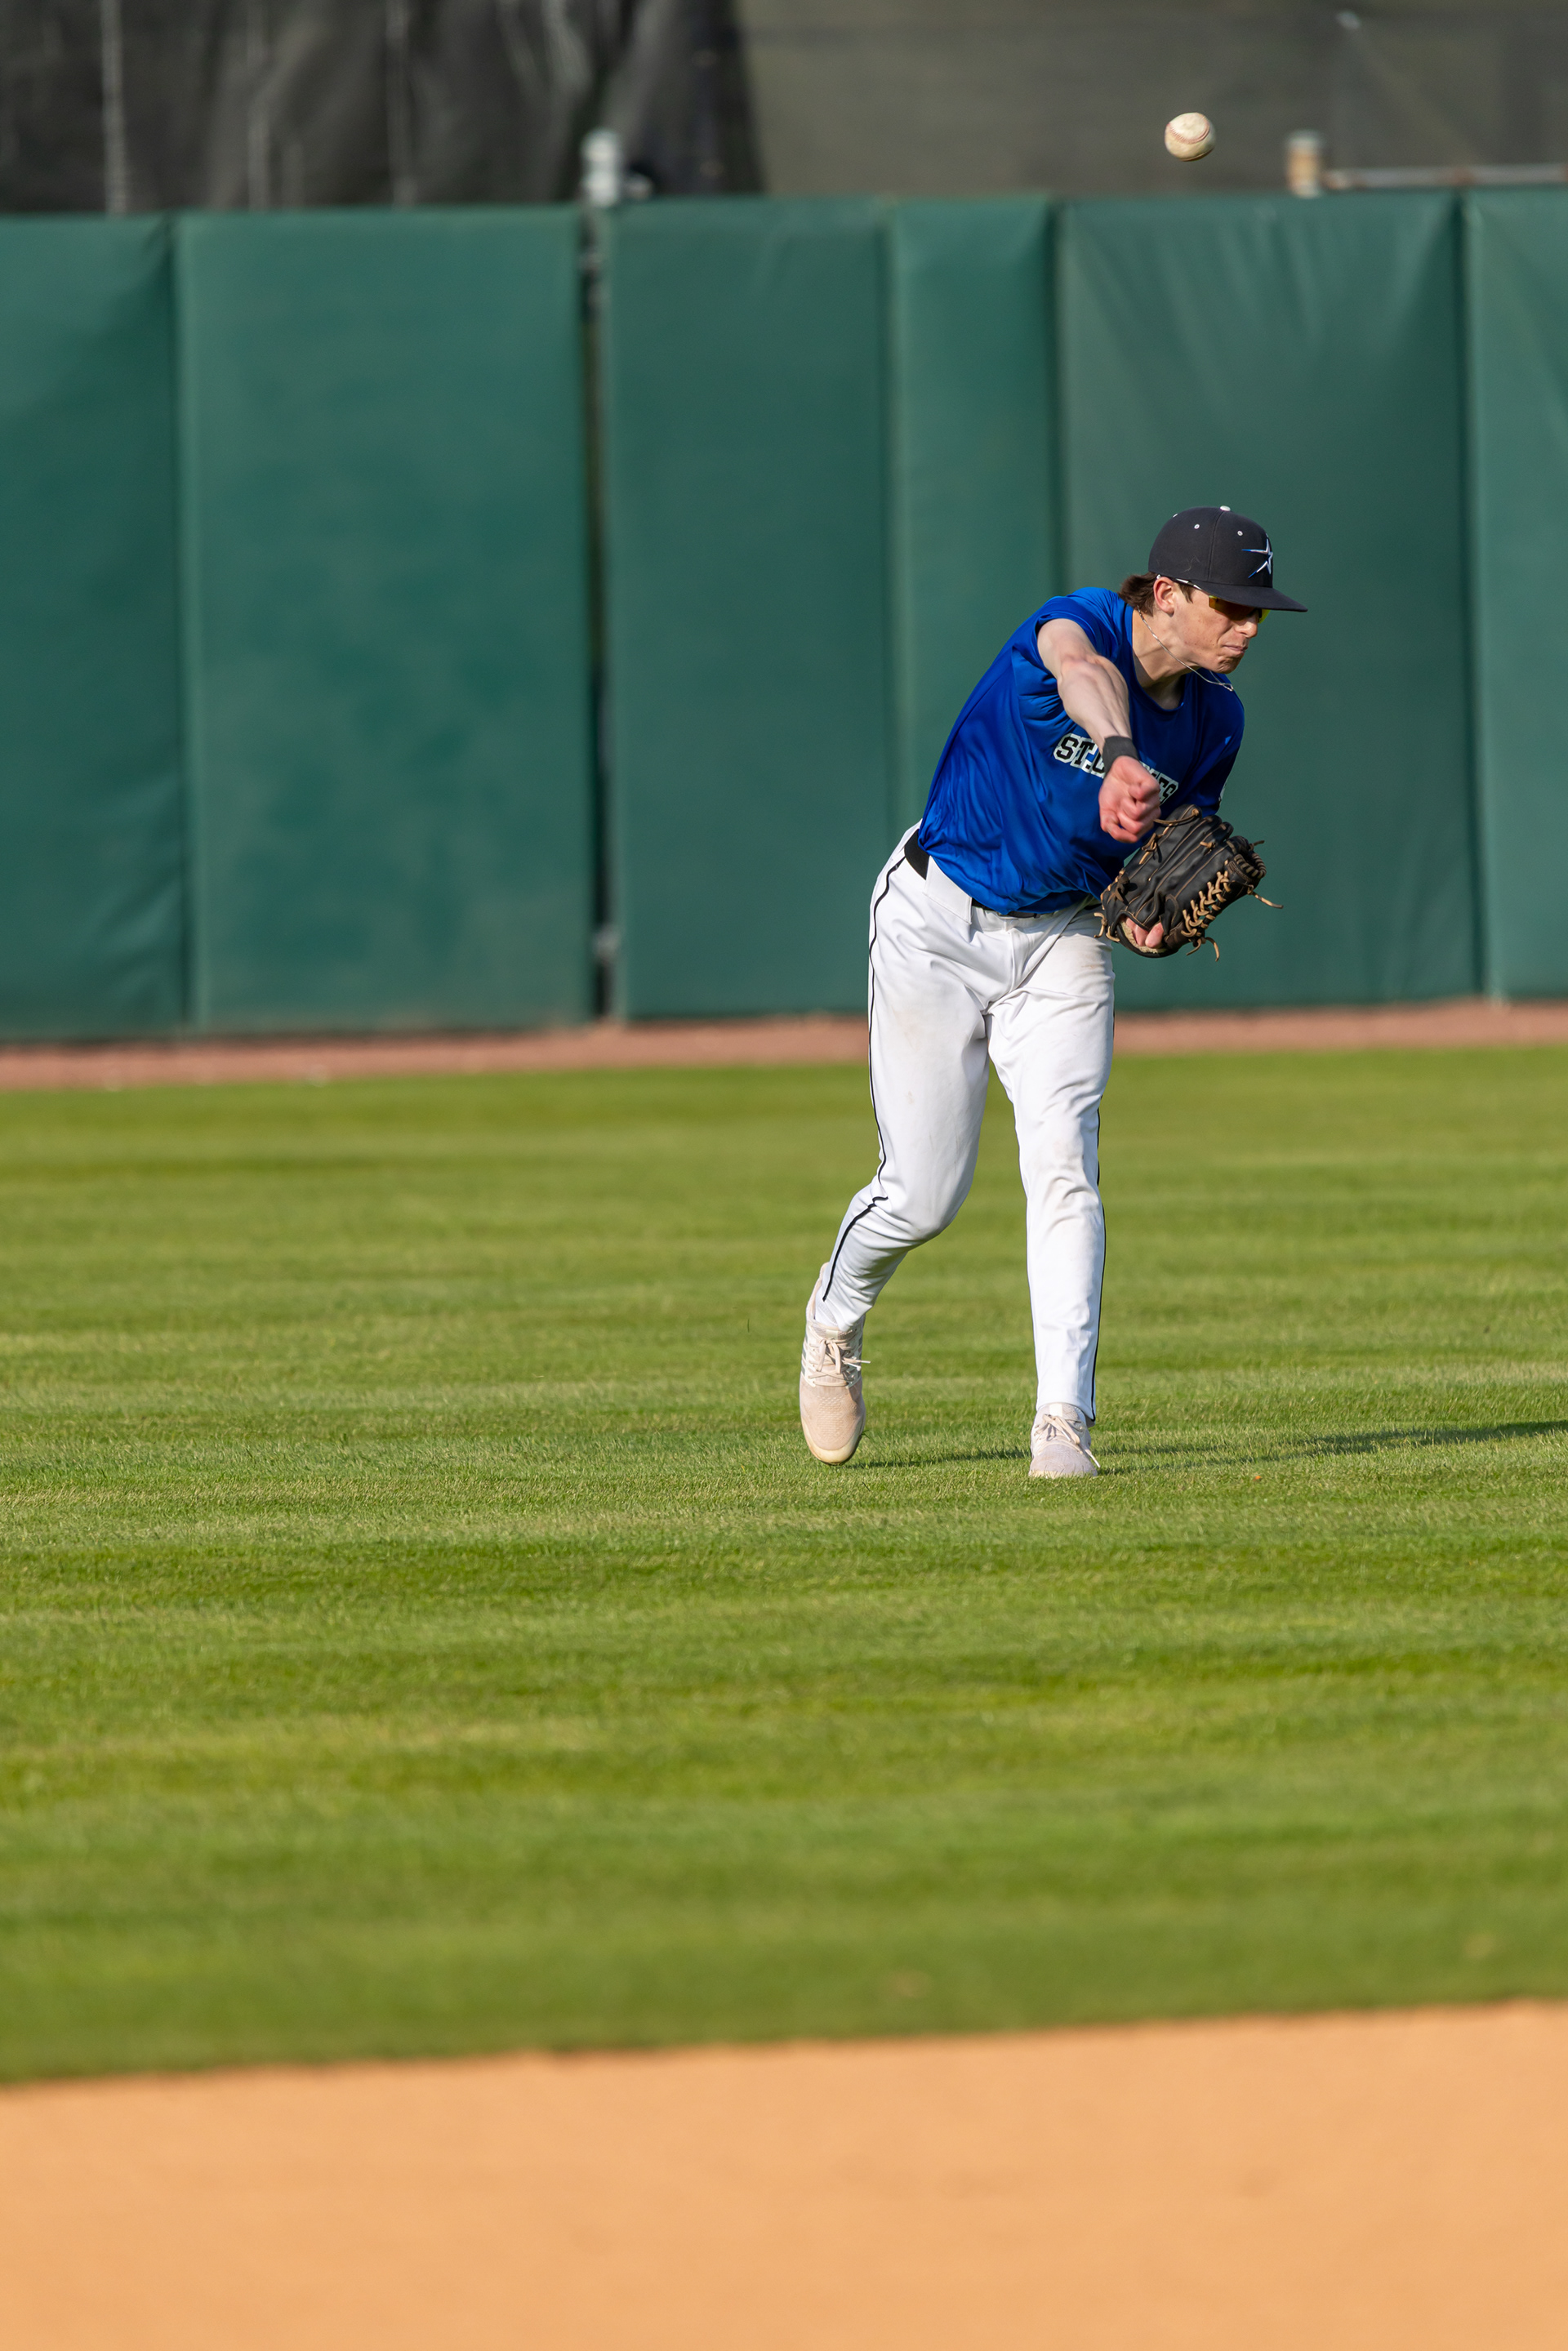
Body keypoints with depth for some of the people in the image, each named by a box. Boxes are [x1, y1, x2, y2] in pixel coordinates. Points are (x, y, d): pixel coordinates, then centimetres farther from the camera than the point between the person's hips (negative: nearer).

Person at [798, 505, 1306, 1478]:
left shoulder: (1214, 718, -6)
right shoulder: (1082, 623, -25)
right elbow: (1083, 669, -51)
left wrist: (1156, 913, -15)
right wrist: (1120, 759, -74)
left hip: (1066, 940, 4)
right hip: (939, 921, -4)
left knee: (1065, 1166, -15)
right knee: (923, 1195, 2)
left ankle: (1064, 1423, -18)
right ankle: (837, 1319, 35)